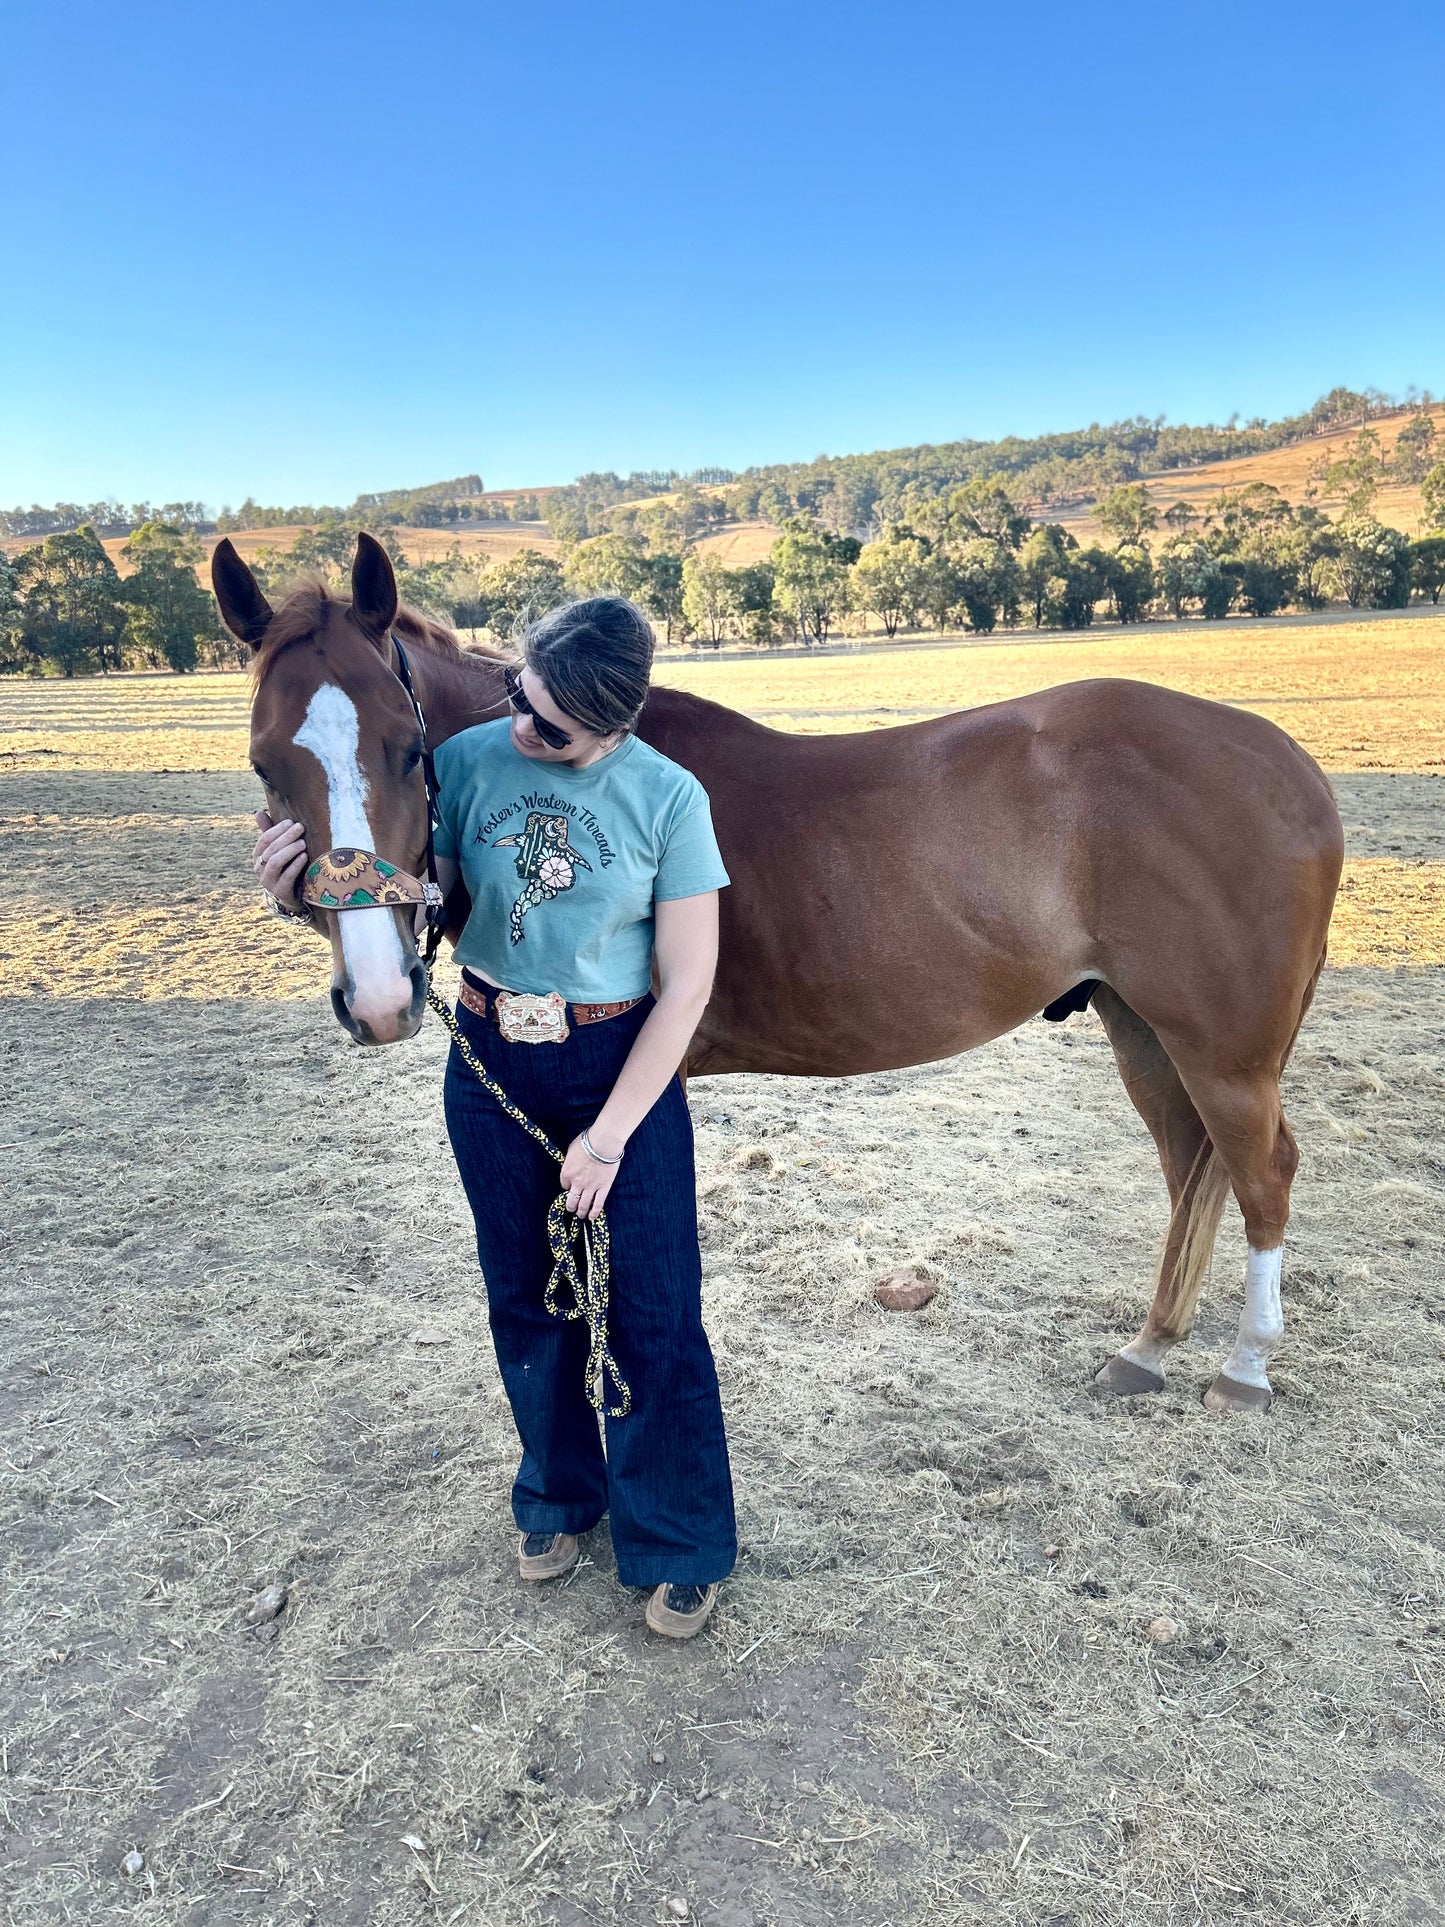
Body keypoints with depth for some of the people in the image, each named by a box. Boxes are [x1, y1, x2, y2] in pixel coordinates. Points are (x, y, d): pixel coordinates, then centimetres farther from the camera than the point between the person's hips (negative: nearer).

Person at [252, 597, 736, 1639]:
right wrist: (305, 890, -19)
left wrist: (610, 1134, -15)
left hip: (623, 1064, -3)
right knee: (525, 1298, 17)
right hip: (490, 1063, 3)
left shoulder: (669, 798, -14)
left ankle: (681, 1547, 27)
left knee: (654, 1314, 4)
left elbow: (687, 981, -13)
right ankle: (559, 1495, 42)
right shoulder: (468, 760, -7)